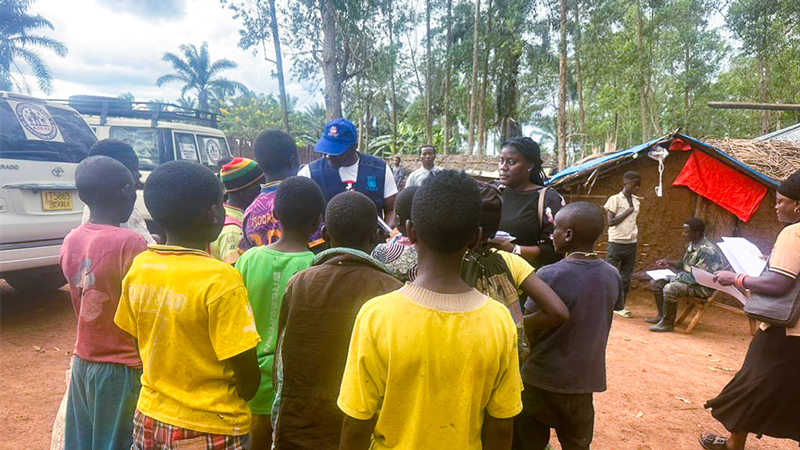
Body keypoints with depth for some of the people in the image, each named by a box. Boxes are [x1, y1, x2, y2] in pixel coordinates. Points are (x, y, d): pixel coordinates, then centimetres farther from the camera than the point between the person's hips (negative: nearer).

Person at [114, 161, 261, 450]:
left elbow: (143, 346, 6)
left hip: (149, 421, 6)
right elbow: (248, 377, -19)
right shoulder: (220, 279, -24)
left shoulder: (138, 267, -6)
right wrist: (232, 404, 0)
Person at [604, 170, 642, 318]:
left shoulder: (636, 201, 11)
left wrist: (636, 232, 9)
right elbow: (611, 222, -15)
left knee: (626, 277, 10)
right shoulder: (615, 199, -7)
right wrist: (628, 211, -13)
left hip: (631, 244, 6)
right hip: (616, 243, -6)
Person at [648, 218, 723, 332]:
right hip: (686, 279, 11)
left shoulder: (707, 250, -24)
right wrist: (668, 263, 7)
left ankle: (668, 323, -16)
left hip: (703, 287, -10)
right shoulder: (691, 245, 7)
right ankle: (662, 315, 14)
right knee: (657, 282, 8)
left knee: (670, 288, -32)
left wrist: (675, 276, -21)